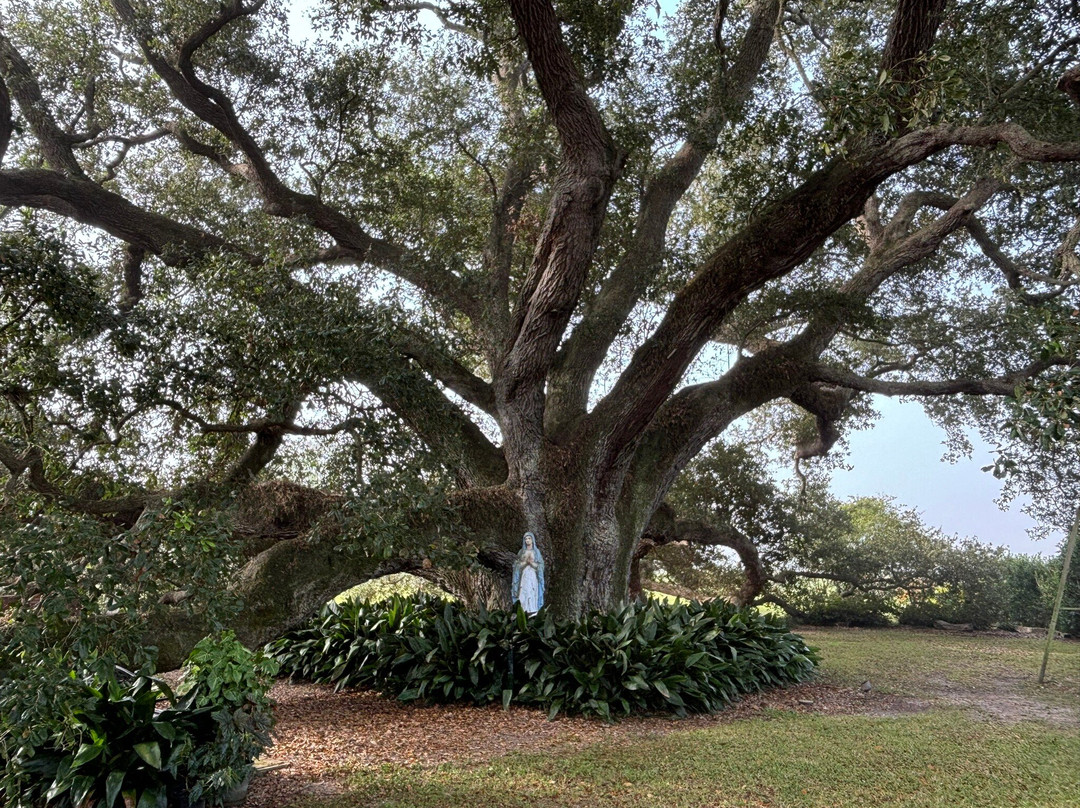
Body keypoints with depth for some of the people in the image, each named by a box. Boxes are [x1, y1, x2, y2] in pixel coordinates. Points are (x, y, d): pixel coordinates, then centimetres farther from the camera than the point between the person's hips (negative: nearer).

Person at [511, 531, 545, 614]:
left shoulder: (536, 551, 7)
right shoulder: (521, 552, 12)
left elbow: (539, 565, 4)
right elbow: (518, 565, 7)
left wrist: (531, 562, -8)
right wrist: (525, 562, -6)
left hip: (533, 575, -2)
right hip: (524, 575, 2)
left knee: (532, 594, -10)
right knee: (523, 594, -8)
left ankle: (533, 612, -11)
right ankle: (524, 611, -9)